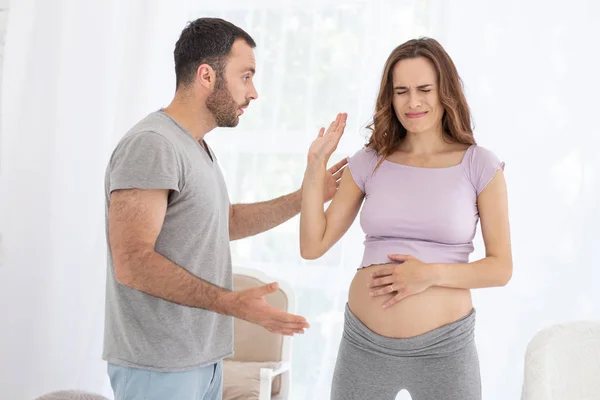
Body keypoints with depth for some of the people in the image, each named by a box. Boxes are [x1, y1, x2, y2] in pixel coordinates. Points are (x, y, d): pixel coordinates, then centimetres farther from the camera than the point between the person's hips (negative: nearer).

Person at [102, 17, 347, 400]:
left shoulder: (197, 148, 13)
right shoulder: (151, 145, -18)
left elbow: (227, 222, 24)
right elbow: (131, 263, -24)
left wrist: (307, 197, 17)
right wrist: (234, 303, -27)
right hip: (158, 367, -9)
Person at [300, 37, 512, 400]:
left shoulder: (480, 165, -4)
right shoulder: (369, 163, 1)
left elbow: (501, 267, -2)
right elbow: (313, 246, 1)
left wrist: (431, 274, -16)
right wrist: (316, 163, -4)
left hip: (444, 346, -2)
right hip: (363, 343, 2)